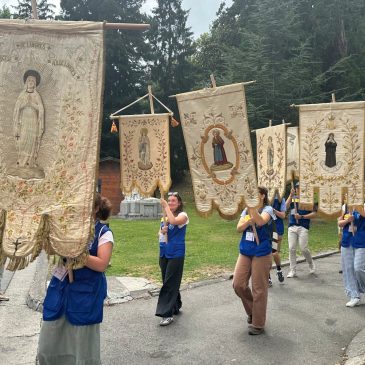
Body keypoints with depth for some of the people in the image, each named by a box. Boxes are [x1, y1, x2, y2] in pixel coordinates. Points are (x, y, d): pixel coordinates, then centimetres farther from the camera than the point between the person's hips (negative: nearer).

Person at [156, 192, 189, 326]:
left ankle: (167, 314, -5)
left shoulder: (182, 215, -9)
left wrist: (166, 207, -21)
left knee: (170, 284, -8)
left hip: (176, 254, -7)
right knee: (169, 282, 15)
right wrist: (162, 231, -7)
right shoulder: (165, 217, 11)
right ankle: (175, 307, 30)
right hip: (164, 254, 7)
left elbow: (173, 221, -31)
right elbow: (159, 234, 16)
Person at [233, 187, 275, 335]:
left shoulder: (267, 209, -8)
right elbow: (239, 228, -1)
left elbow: (261, 221, -29)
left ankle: (258, 324, 17)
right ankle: (252, 311, 28)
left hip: (261, 254, -6)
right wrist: (249, 220, -17)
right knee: (238, 284, 2)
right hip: (245, 252, 6)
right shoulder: (246, 210, 10)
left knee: (259, 289, 2)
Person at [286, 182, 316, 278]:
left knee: (303, 249, -5)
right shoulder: (293, 198, 12)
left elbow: (314, 214, -3)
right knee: (291, 249, 0)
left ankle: (311, 264, 25)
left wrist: (302, 216, -13)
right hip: (292, 227, 3)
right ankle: (293, 270, 8)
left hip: (303, 227, -3)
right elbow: (286, 206, -5)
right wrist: (291, 195, -11)